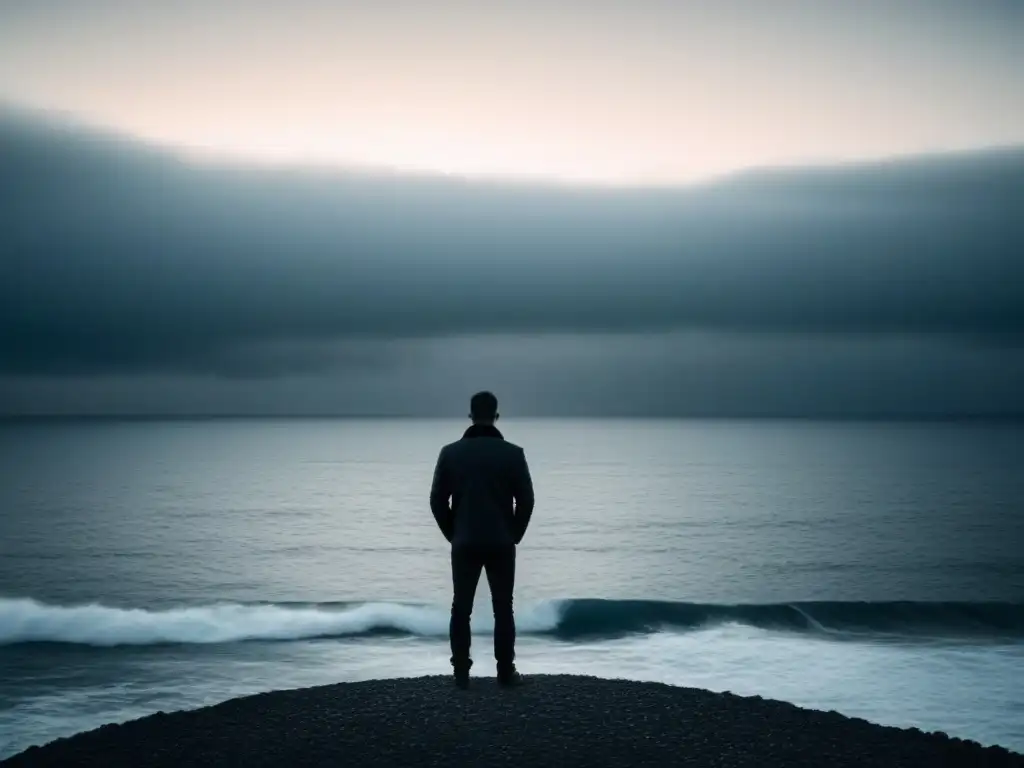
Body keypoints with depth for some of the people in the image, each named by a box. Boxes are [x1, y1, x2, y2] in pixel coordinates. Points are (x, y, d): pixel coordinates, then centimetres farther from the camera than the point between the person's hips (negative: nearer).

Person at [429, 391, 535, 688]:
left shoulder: (450, 452, -2)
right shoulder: (513, 453, -5)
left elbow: (437, 500, 0)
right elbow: (526, 500, -4)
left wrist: (453, 535, 12)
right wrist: (514, 535, 10)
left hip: (464, 544, 1)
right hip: (501, 545, -1)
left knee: (461, 610, 7)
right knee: (503, 610, 7)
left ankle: (461, 673, 7)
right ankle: (506, 672, 9)